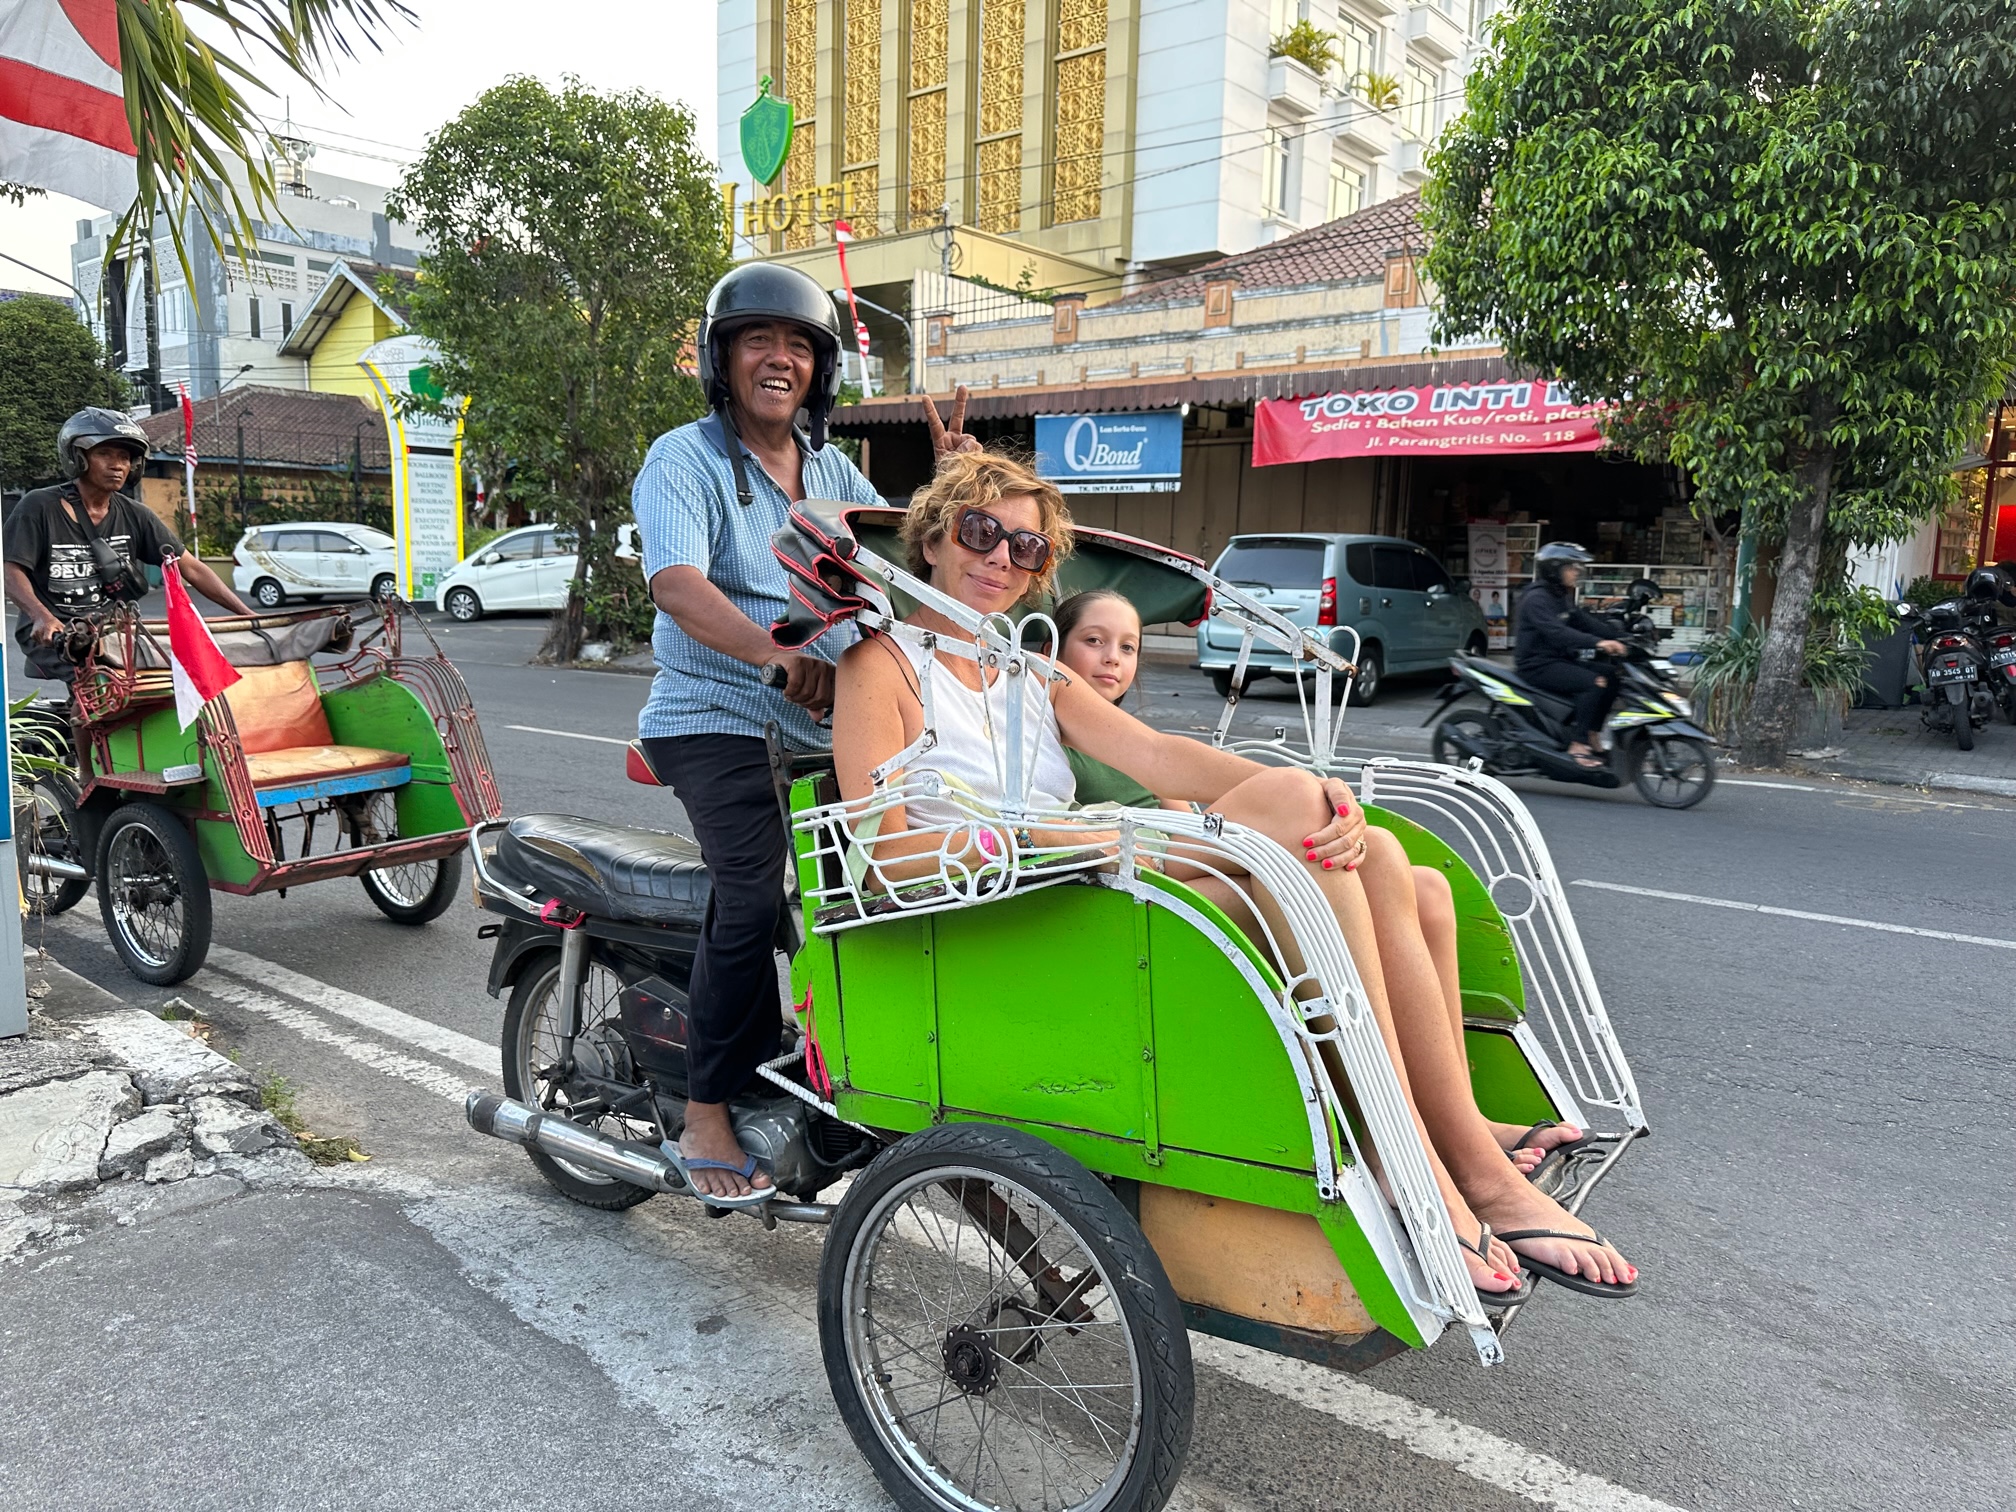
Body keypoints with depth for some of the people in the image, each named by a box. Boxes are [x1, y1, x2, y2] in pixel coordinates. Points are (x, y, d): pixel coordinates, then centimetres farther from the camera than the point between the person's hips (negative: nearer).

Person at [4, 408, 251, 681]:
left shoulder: (134, 516, 8)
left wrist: (248, 615, -6)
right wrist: (42, 617, -31)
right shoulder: (39, 508, -3)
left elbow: (192, 569, 5)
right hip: (50, 635, -5)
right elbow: (12, 572, -9)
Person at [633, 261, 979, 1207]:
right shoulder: (683, 460, -4)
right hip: (715, 720, -6)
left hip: (821, 729, 7)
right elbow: (676, 585, -21)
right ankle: (706, 1122, -8)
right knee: (756, 895, -21)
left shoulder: (831, 471, 17)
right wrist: (778, 654, -37)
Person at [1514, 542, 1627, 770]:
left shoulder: (1562, 597, 17)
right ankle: (1578, 746, -22)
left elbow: (1584, 621, 11)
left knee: (1612, 679, -2)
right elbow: (1555, 631, -30)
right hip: (1539, 665, -9)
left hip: (1561, 659, 9)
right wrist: (1597, 642, -40)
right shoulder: (1536, 598, -15)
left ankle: (1592, 735, 4)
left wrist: (1619, 635, -3)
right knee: (1596, 682, -25)